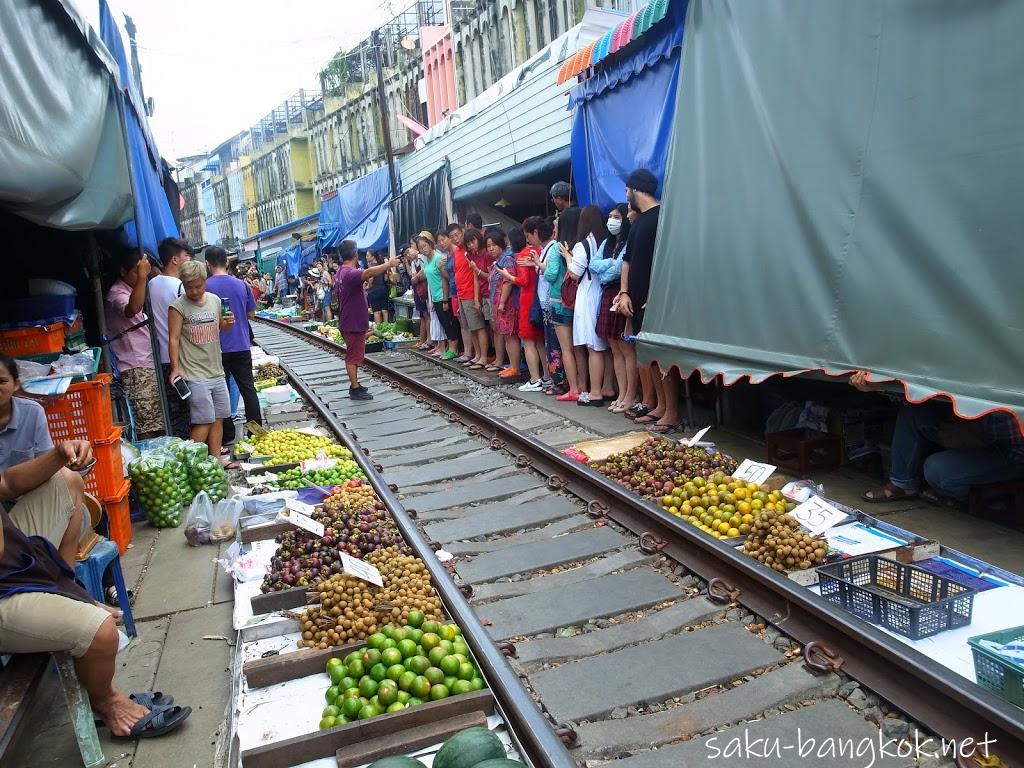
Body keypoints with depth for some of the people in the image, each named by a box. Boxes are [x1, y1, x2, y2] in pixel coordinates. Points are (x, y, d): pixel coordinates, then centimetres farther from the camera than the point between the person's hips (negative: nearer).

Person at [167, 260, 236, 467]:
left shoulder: (215, 300, 8)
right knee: (204, 421, -6)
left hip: (217, 371, 6)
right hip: (195, 374, -6)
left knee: (218, 418, 10)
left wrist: (228, 323, -1)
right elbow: (174, 339, -9)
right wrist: (175, 367, -18)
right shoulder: (178, 307, -8)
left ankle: (216, 458, 20)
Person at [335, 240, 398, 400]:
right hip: (354, 323, -10)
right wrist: (388, 264, -34)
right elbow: (369, 272, -43)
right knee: (354, 357, -2)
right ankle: (355, 390, 5)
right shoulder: (350, 273, -25)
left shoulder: (342, 272, 8)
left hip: (350, 322, 10)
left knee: (353, 355, 18)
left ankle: (355, 385, 28)